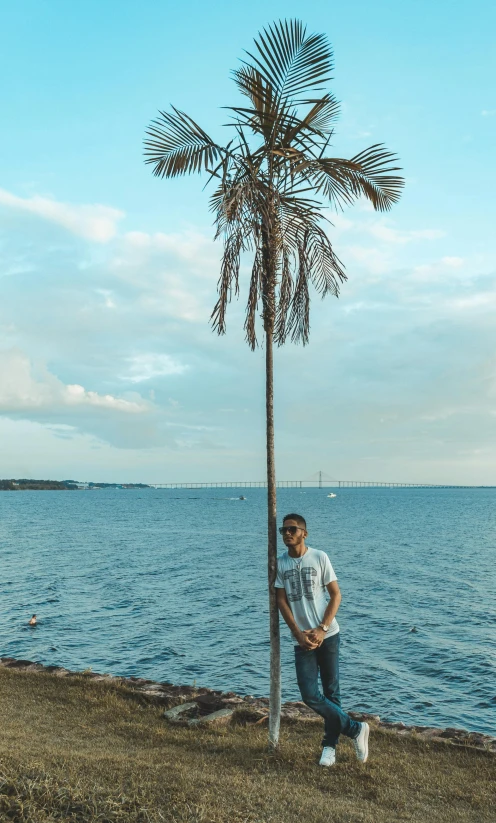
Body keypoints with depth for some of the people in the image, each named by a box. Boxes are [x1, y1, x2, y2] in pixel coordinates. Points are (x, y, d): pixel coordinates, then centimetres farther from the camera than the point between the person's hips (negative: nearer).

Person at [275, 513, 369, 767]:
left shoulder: (319, 557, -4)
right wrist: (299, 634, -9)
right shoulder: (280, 563, 2)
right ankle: (356, 729, 11)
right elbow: (281, 601, 1)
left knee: (331, 692, 6)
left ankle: (330, 745, 24)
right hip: (302, 639, 2)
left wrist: (322, 629, -11)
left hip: (327, 635, -2)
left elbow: (336, 594, -3)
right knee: (310, 695, -5)